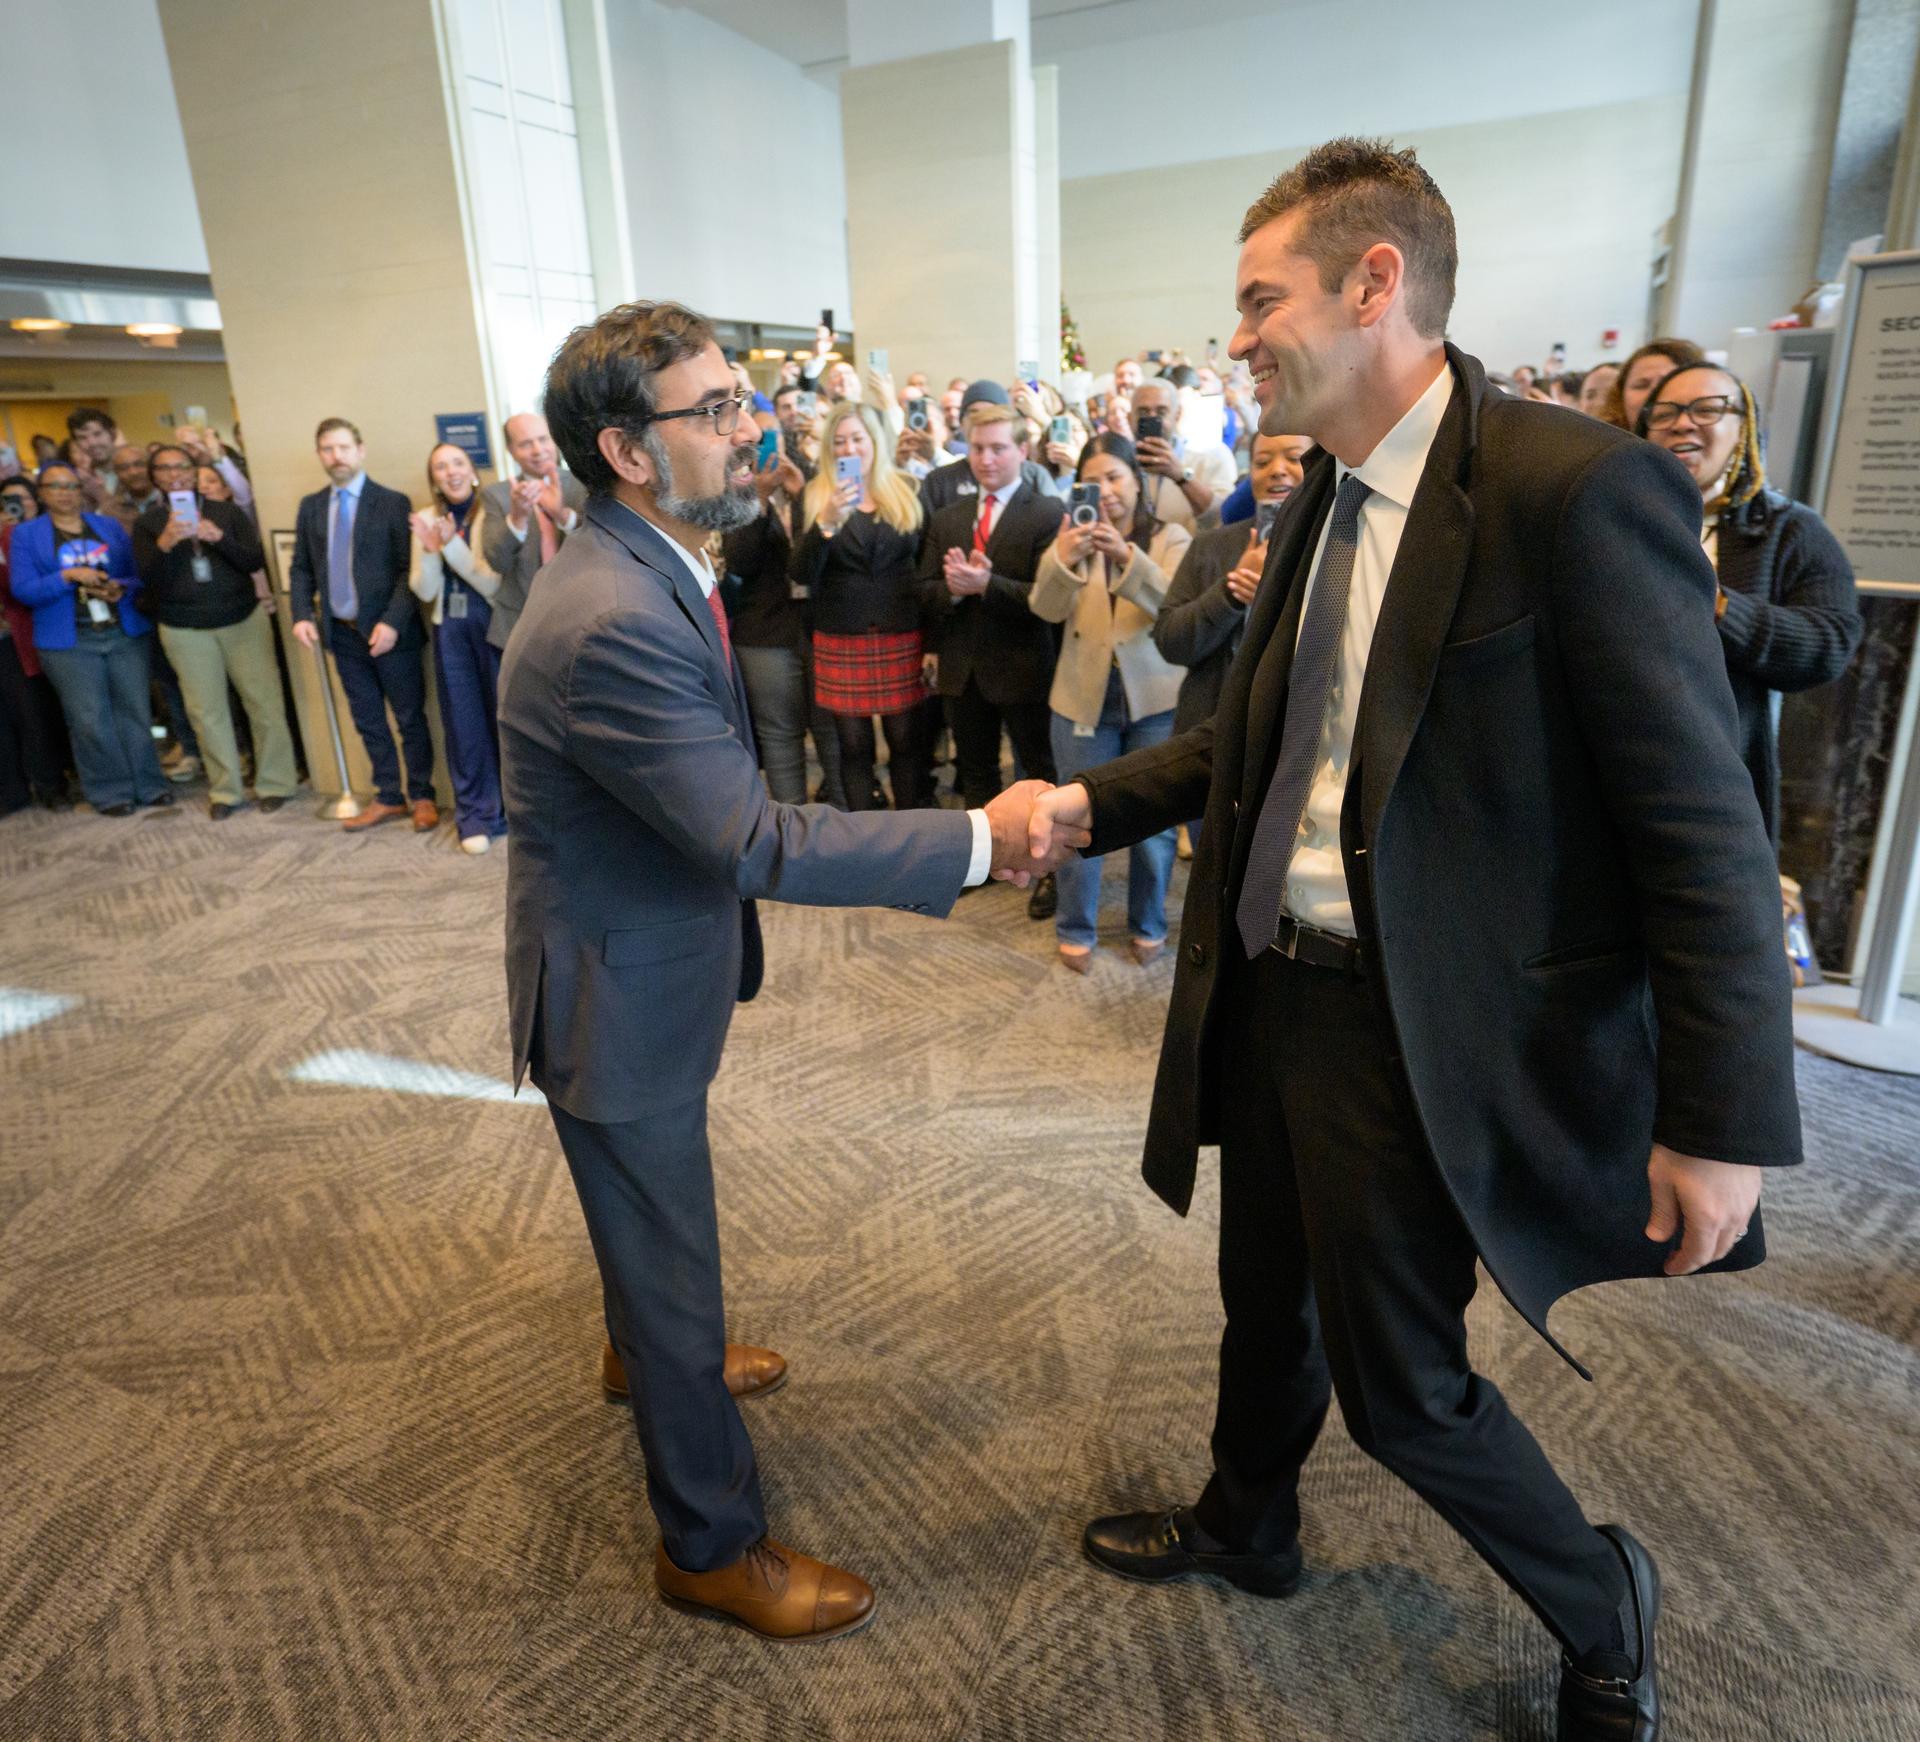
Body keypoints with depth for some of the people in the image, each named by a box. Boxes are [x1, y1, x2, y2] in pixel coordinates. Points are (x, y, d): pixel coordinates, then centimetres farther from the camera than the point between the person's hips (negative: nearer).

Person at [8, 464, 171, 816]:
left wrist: (121, 589, -11)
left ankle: (149, 785, 14)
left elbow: (138, 574, 10)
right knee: (91, 721, -2)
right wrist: (68, 576, -17)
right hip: (69, 642, -2)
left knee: (135, 712, 5)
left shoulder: (109, 526, 11)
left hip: (126, 632, 2)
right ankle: (111, 792, 8)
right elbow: (22, 589, -4)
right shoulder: (26, 535, 4)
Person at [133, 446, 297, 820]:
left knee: (264, 702, -2)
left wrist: (219, 538, -20)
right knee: (207, 711, 2)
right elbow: (147, 577, -6)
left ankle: (275, 783, 9)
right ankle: (224, 791, 11)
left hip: (244, 620, 0)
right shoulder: (146, 524, 5)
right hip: (185, 630, 0)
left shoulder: (227, 512, 5)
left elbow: (256, 562, -4)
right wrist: (165, 543, -22)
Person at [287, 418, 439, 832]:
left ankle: (421, 796, 17)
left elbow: (409, 570, -10)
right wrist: (302, 615, -4)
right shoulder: (310, 506, 9)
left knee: (410, 717, 5)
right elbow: (301, 567, 12)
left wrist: (392, 622, -20)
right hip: (342, 632, 5)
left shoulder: (392, 502, -6)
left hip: (388, 631, -5)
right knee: (367, 720, 12)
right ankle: (388, 798, 22)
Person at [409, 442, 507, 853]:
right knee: (463, 722, 8)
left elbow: (494, 584, -12)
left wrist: (451, 544, -19)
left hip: (494, 627, -4)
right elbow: (425, 592, 2)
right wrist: (429, 550, -14)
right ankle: (475, 815, 17)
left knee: (504, 716, 5)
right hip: (449, 631, 4)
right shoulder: (426, 520, 6)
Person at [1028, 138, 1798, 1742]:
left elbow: (1704, 830, -18)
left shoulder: (1575, 487, -19)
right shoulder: (1323, 503, 7)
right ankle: (1247, 1525, 54)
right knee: (1268, 1302, 25)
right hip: (1270, 991, 8)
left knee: (1397, 1382, 9)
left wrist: (1725, 1124, -17)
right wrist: (1095, 798, 5)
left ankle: (1601, 1609, 41)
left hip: (1421, 1036, -7)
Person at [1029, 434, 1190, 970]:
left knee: (1154, 820, 8)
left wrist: (1127, 555, -32)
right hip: (1085, 698, 2)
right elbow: (1047, 609, -10)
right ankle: (1075, 930, 22)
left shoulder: (1170, 538, 0)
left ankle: (1148, 927, 26)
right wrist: (1062, 559, -31)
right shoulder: (1076, 538, 7)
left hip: (1155, 699, -1)